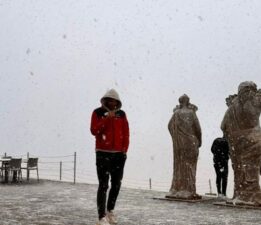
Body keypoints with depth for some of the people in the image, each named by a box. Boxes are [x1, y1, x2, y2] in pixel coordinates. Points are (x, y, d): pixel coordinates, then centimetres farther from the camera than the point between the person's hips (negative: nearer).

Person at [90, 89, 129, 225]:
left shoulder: (121, 114, 9)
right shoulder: (98, 113, 0)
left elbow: (126, 133, 9)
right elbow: (94, 130, -12)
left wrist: (125, 149, 1)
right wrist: (107, 118, -18)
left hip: (119, 154, 4)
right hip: (103, 153, -4)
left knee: (116, 184, 11)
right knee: (103, 185, -9)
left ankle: (110, 211, 28)